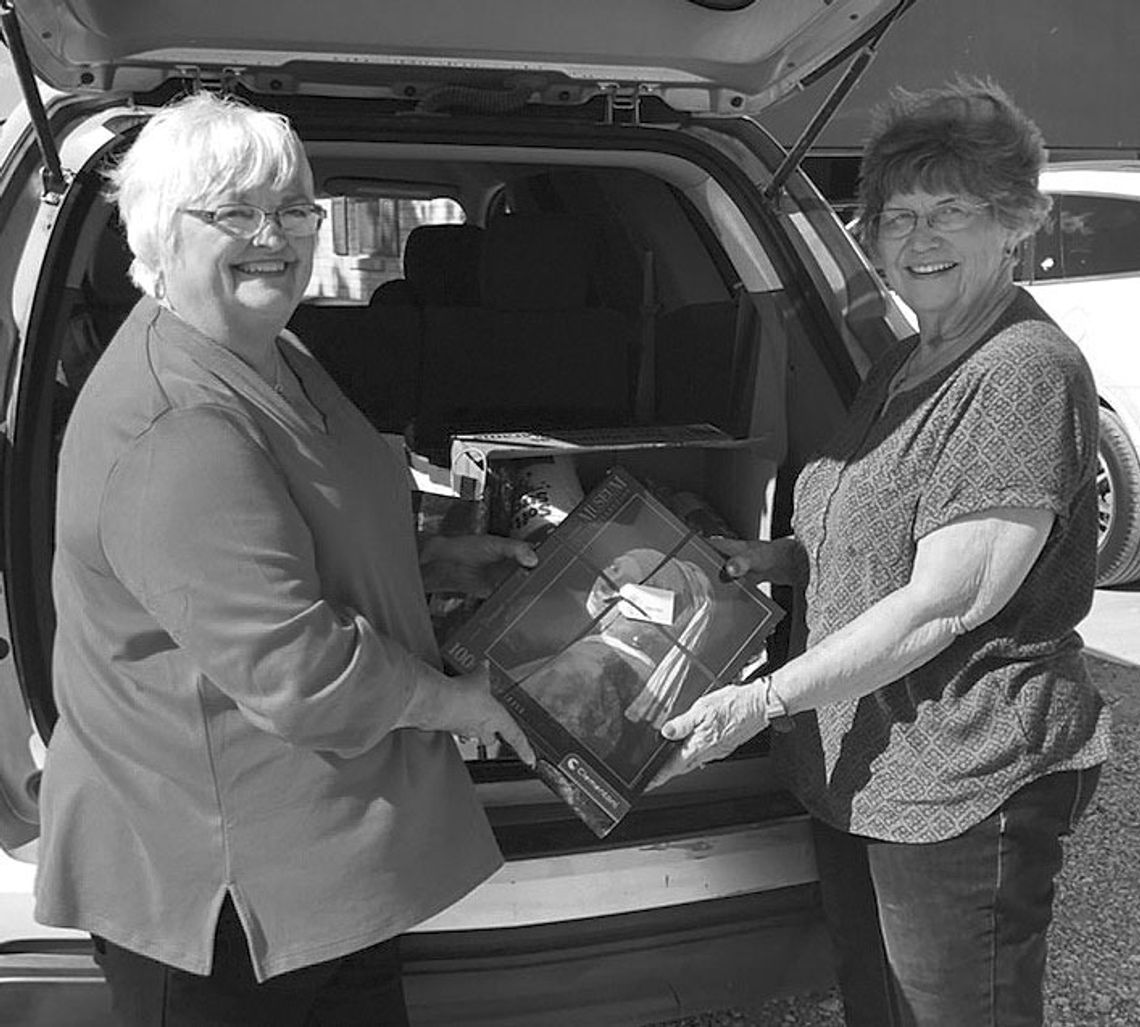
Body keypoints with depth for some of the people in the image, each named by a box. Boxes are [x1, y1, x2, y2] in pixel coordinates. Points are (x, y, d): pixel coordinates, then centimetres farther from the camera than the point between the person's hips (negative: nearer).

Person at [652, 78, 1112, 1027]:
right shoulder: (903, 367, 12)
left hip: (963, 783, -9)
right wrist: (773, 559, 4)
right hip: (857, 768, 9)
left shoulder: (1027, 372, -19)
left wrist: (762, 702, -20)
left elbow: (945, 603, -23)